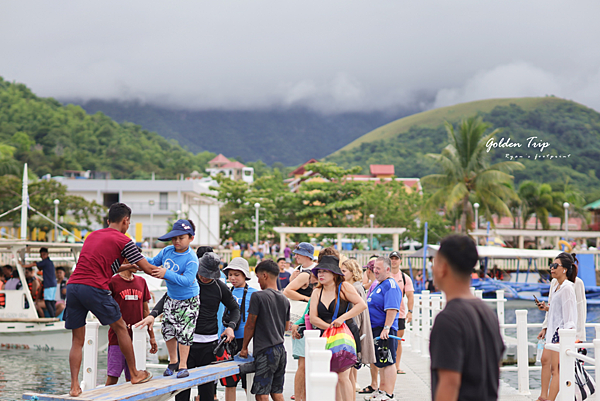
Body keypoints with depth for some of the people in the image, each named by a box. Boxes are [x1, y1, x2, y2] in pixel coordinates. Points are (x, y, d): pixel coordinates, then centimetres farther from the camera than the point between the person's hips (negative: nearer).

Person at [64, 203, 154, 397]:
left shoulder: (92, 236, 23)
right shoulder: (123, 241, 2)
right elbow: (148, 269, 5)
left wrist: (123, 267, 43)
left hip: (72, 285, 6)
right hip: (94, 288, -6)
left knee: (77, 340, 9)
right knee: (120, 327, 14)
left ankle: (74, 386, 2)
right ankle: (134, 374, 23)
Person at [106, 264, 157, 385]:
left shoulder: (141, 282, 13)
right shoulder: (113, 281, -2)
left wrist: (152, 336, 15)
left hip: (137, 338, 4)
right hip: (118, 337, -4)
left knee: (132, 378, 6)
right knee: (113, 376, -7)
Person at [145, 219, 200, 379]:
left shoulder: (191, 259, -26)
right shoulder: (167, 251, -6)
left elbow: (186, 280, -36)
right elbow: (153, 262, 10)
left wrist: (166, 274, -41)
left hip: (188, 301, -6)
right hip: (171, 298, 6)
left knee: (184, 332, -5)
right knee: (168, 329, 9)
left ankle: (183, 365, 10)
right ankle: (173, 360, 29)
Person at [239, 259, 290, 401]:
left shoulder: (258, 296, -10)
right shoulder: (284, 300, 9)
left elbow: (250, 325, -6)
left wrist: (244, 348, 5)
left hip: (265, 352, -7)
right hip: (281, 350, 7)